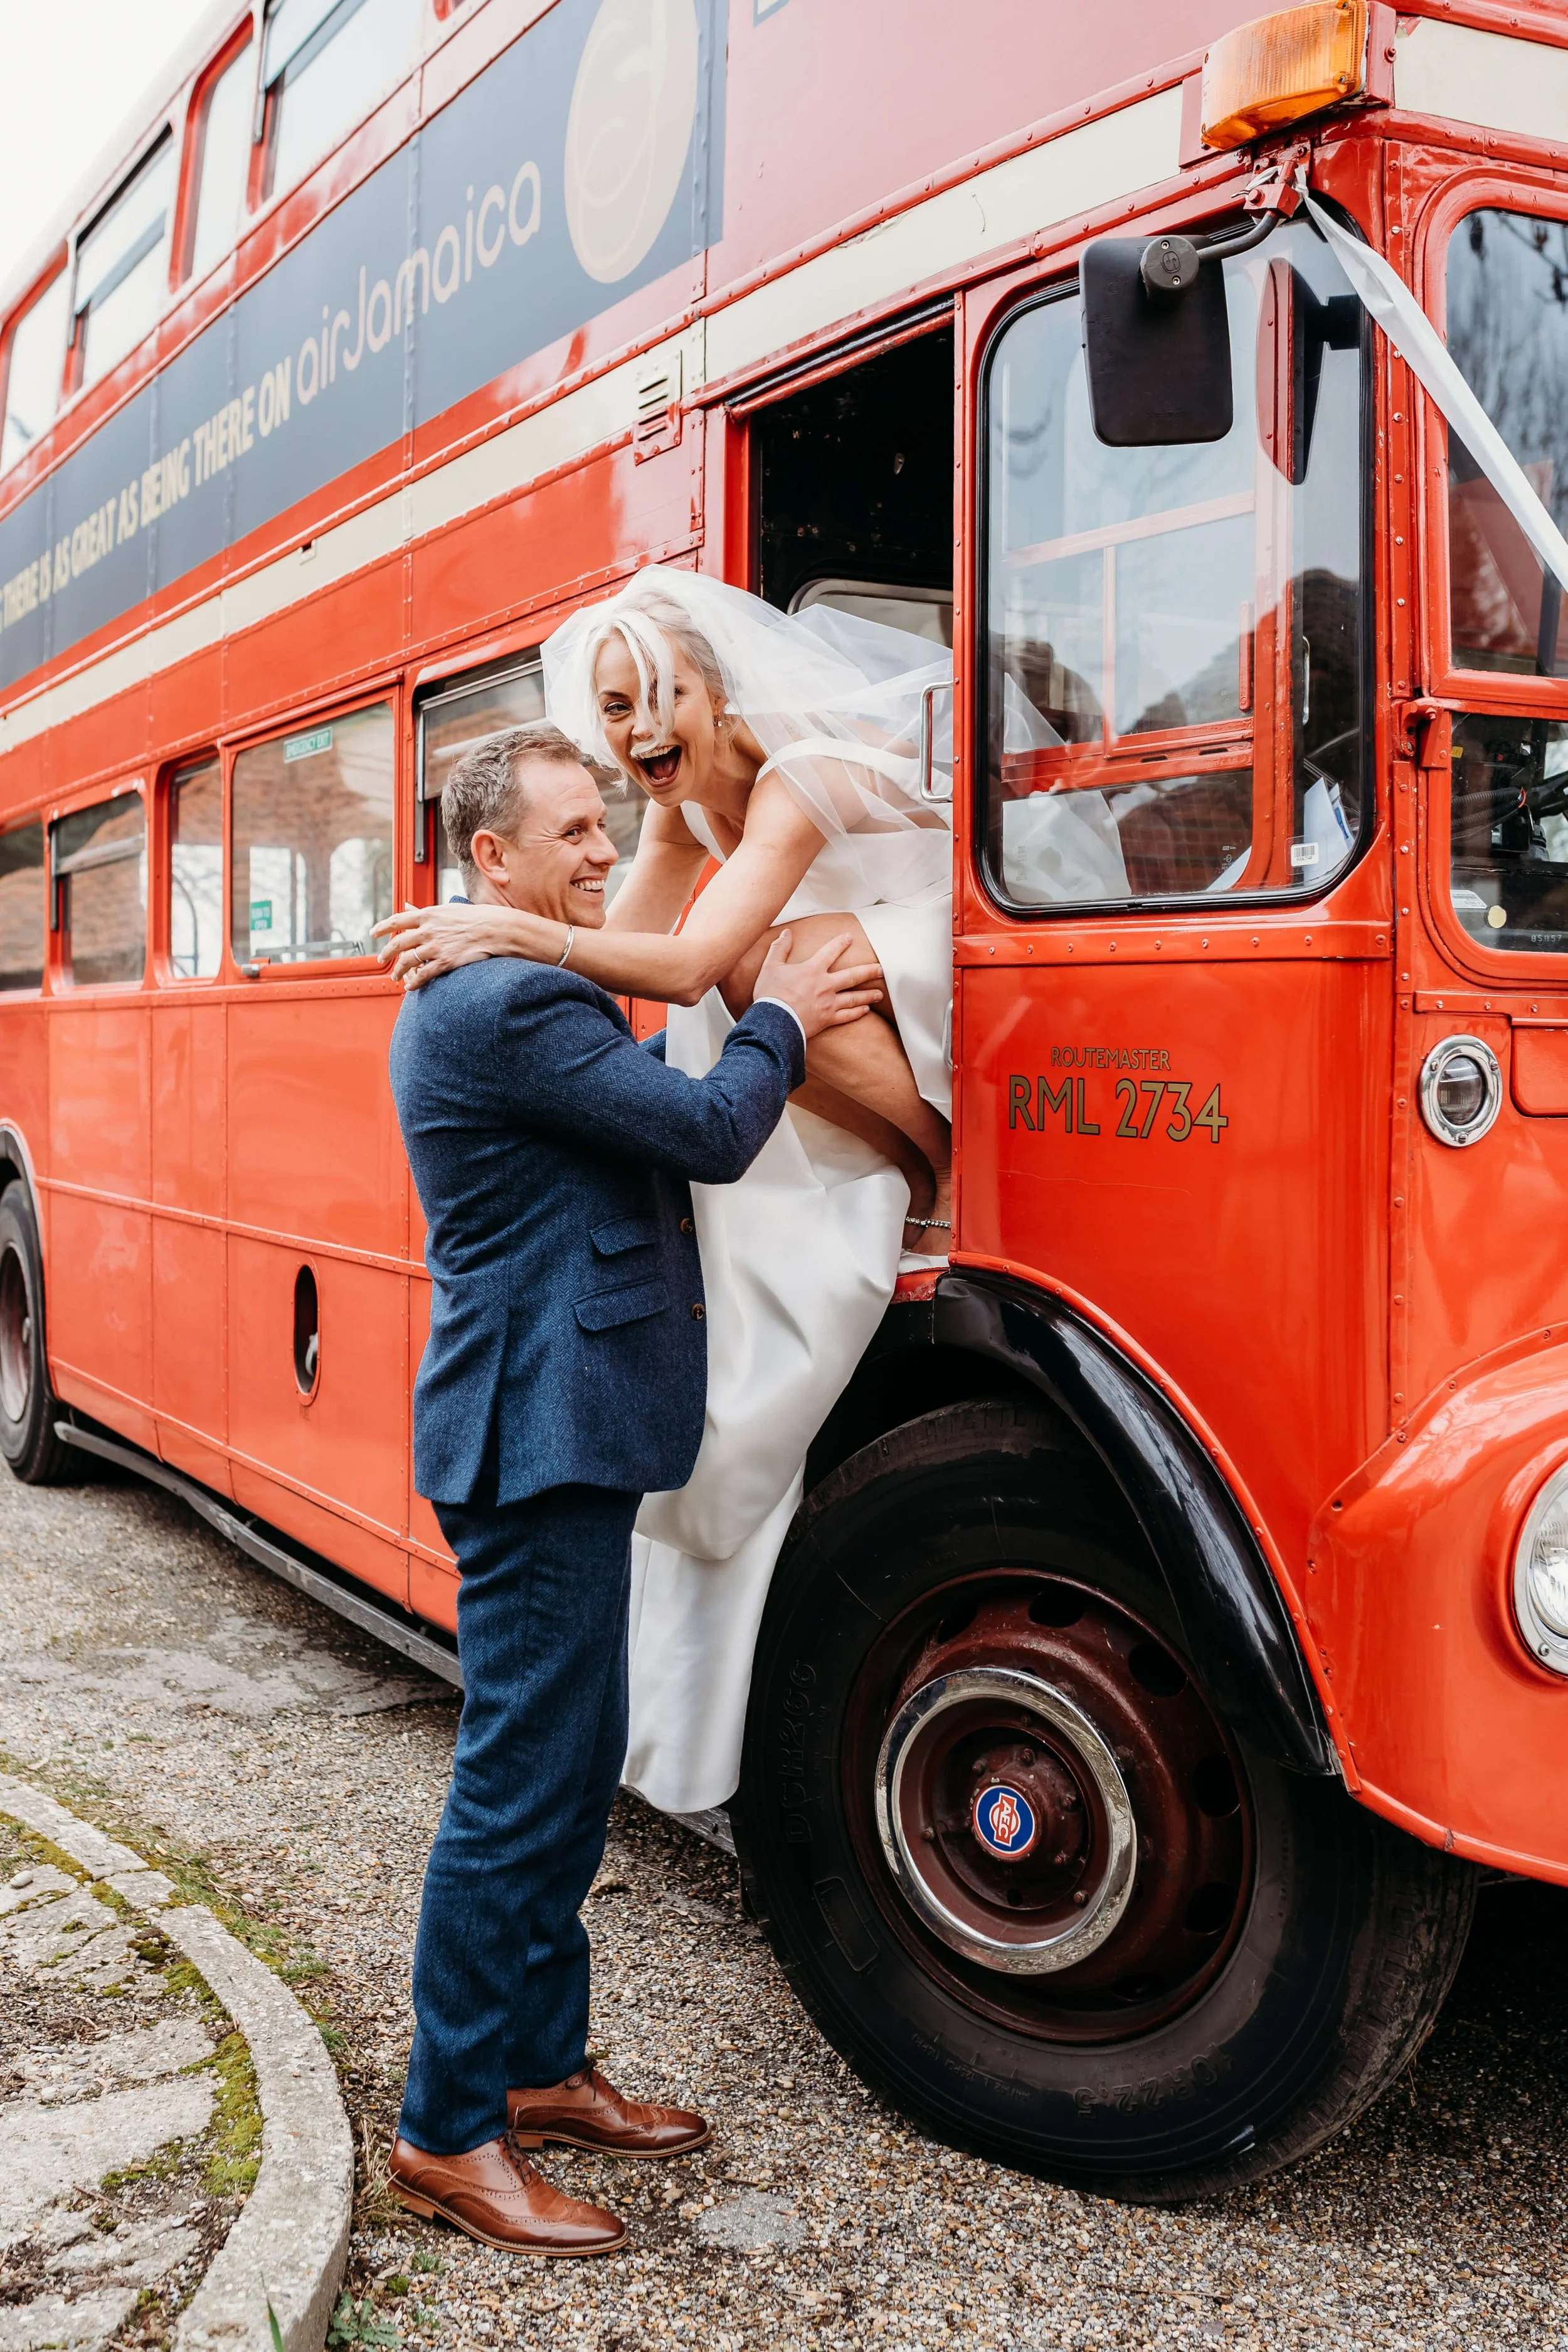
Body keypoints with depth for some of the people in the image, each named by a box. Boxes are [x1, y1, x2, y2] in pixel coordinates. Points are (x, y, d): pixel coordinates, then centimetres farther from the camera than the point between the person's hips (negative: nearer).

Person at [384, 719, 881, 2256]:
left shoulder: (491, 992, 17)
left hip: (556, 1431, 11)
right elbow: (709, 1131, -19)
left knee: (572, 1766, 17)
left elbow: (646, 1102, 18)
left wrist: (770, 1023, 10)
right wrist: (776, 1021, -2)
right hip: (537, 1437, -11)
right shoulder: (508, 1004, -18)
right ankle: (448, 2133, 9)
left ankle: (539, 2068, 30)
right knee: (520, 1778, -3)